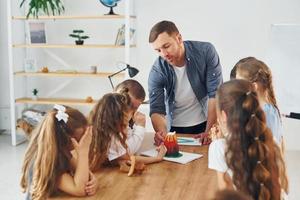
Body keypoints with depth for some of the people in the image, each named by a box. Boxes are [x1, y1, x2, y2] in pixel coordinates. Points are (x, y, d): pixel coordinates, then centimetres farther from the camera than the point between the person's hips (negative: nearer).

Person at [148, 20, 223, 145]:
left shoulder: (206, 52, -16)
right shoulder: (157, 71, -15)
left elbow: (215, 94, -15)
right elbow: (156, 110, -14)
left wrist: (210, 131, -22)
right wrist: (161, 132, -35)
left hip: (205, 123, -1)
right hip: (175, 128, 1)